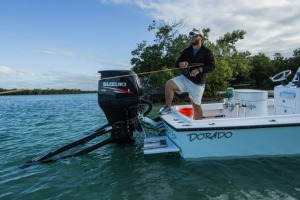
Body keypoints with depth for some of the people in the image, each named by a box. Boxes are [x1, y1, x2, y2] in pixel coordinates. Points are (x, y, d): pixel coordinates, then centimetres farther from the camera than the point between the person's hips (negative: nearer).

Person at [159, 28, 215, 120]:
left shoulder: (207, 52, 1)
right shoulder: (186, 51, 12)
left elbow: (212, 66, -7)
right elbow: (177, 63, 11)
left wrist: (199, 70, -24)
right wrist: (180, 64, -15)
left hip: (198, 82, -2)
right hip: (184, 78, 3)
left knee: (196, 106, 2)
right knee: (169, 84, -24)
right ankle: (168, 107, -9)